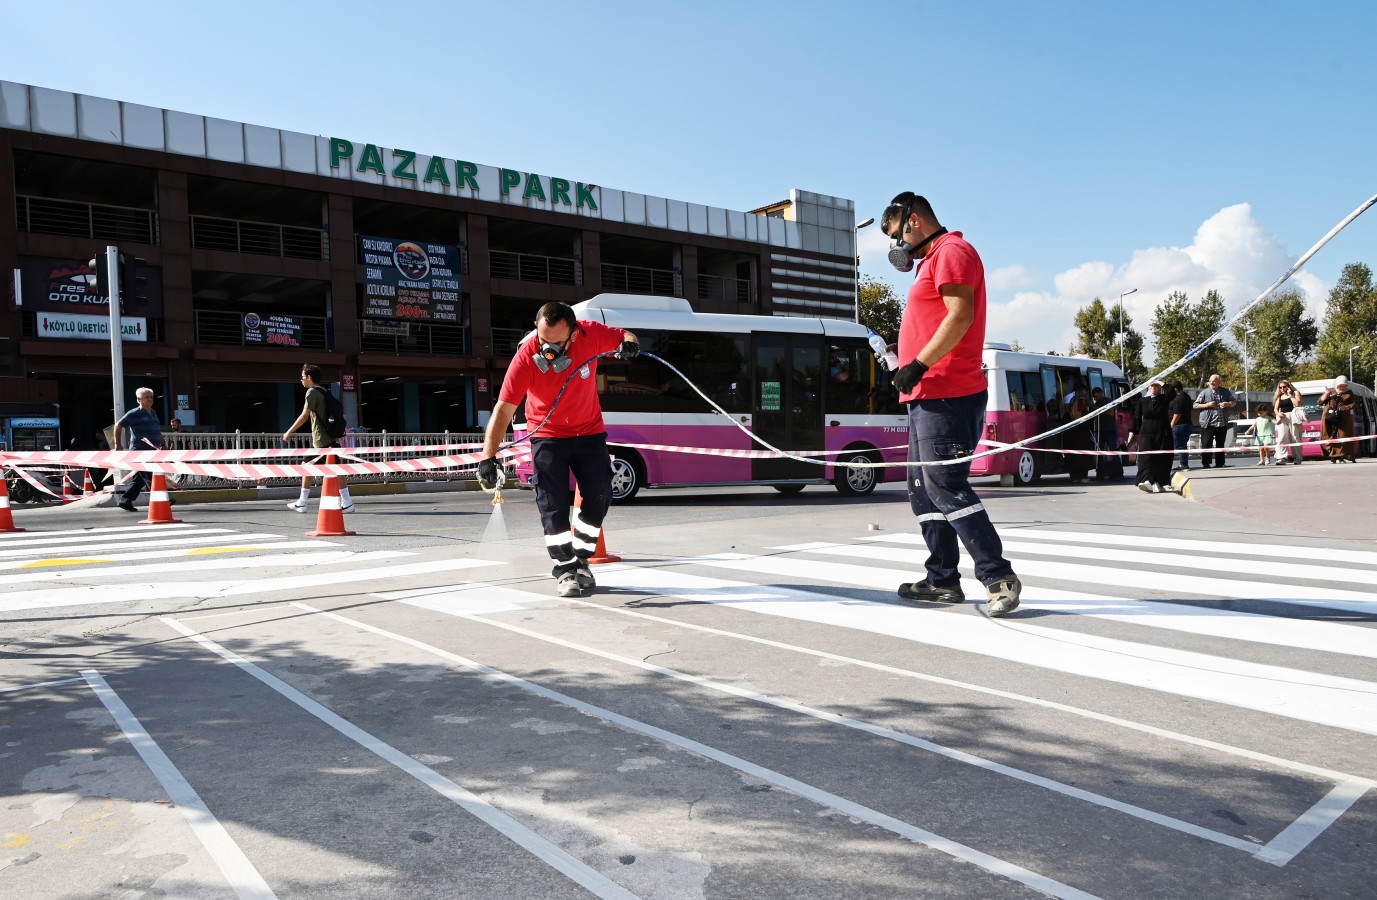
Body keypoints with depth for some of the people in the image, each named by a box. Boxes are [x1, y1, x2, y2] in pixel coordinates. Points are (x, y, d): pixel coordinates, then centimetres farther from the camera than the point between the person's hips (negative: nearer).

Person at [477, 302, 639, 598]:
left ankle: (580, 559, 19)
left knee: (599, 496, 1)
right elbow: (503, 409, -27)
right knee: (553, 502, -8)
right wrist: (488, 457, -33)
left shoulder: (591, 334, -23)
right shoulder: (526, 356, -27)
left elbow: (623, 336, -2)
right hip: (547, 434, -2)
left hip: (589, 431, 2)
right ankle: (565, 567, 4)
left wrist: (629, 342, -27)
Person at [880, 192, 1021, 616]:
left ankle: (999, 577, -8)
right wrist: (907, 364, 17)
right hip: (928, 395, 11)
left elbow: (961, 315, -20)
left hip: (947, 395, -11)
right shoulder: (932, 259, 23)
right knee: (924, 490, 12)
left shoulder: (952, 251, -7)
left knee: (946, 487, -13)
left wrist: (919, 364, -23)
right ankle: (943, 579, 17)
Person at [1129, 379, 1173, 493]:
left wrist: (1162, 383, -7)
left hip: (1163, 433, 1)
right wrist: (1133, 432, 3)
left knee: (1162, 458, 1)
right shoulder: (1142, 400, 8)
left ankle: (1158, 483, 8)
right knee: (1146, 456, -16)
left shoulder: (1164, 399, 6)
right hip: (1146, 432, 0)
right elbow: (1137, 417, 8)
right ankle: (1147, 481, -28)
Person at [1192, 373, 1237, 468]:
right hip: (1208, 424, -3)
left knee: (1220, 445, 10)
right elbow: (1195, 405, 0)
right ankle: (1205, 464, 0)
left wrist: (1228, 404, -5)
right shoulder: (1204, 393, 0)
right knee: (1206, 444, -6)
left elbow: (1234, 402, 17)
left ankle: (1219, 464, 17)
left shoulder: (1226, 392, 9)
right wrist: (1207, 405, -15)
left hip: (1222, 423, 3)